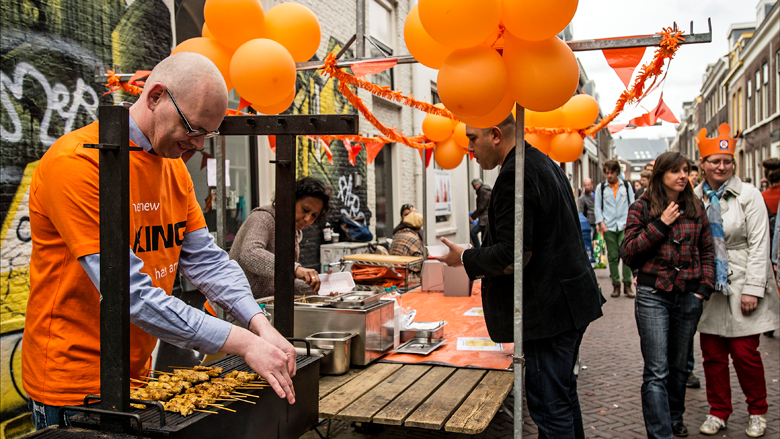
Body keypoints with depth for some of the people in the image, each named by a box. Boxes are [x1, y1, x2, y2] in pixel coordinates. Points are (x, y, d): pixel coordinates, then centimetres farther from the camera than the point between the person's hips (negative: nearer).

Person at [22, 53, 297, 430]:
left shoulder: (173, 166, 5)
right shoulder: (77, 162, -21)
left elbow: (204, 259, 2)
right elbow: (128, 292, -27)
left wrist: (259, 325, -13)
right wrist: (243, 343, -27)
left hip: (137, 375, 7)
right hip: (73, 388, -7)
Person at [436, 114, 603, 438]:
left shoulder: (515, 175, -19)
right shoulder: (542, 162, 14)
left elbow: (514, 256, -24)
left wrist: (465, 258, -8)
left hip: (548, 309, -11)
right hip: (572, 302, 11)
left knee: (550, 407, -1)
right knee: (564, 396, 23)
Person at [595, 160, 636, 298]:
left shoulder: (626, 185, 11)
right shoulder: (601, 187, 10)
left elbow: (632, 204, 11)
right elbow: (598, 206, 9)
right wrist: (601, 222, -2)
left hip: (624, 225, 0)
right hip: (608, 227, 0)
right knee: (613, 256, 1)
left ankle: (627, 284, -4)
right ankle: (616, 284, 7)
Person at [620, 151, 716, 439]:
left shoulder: (695, 207, 9)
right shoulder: (642, 207, -1)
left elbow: (707, 251, 14)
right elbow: (628, 253, -7)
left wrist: (705, 286, 3)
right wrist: (660, 225, -12)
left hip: (689, 296, 4)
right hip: (653, 295, -4)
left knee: (679, 365, 15)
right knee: (657, 371, -7)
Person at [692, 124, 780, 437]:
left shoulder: (748, 195, -4)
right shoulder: (694, 198, 5)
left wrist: (752, 289, -13)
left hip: (741, 285, -3)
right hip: (709, 287, 3)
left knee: (744, 352, 0)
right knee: (712, 353, 6)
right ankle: (718, 411, 23)